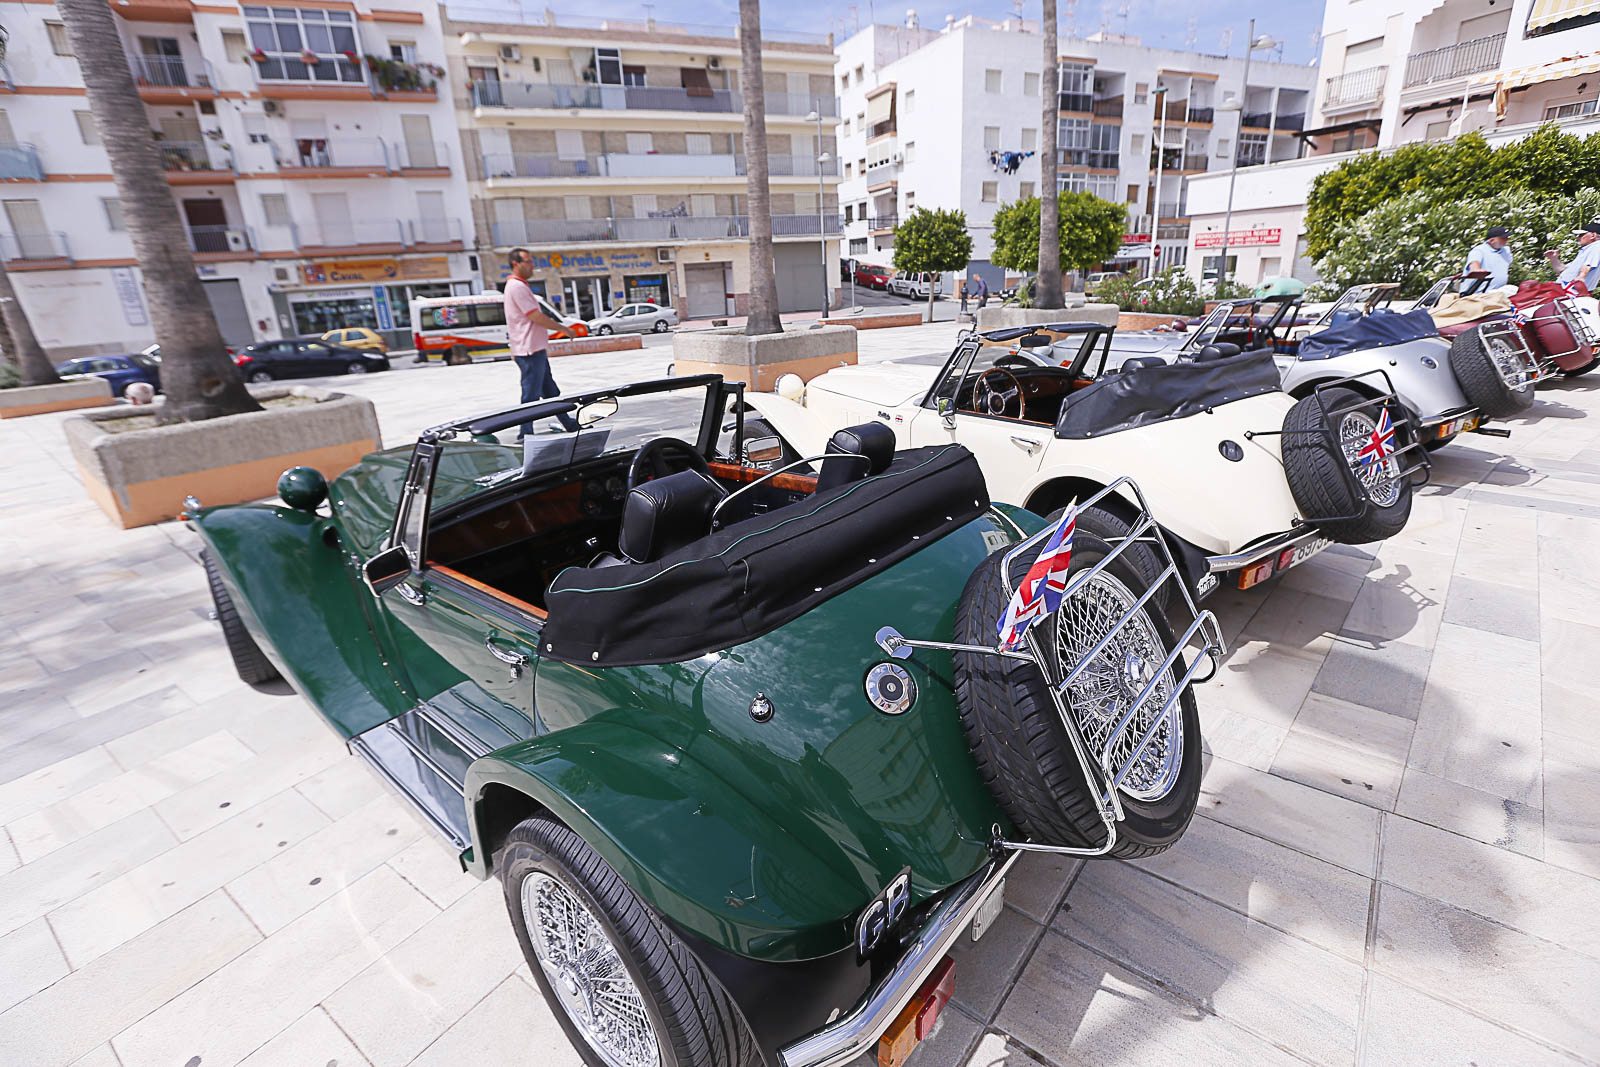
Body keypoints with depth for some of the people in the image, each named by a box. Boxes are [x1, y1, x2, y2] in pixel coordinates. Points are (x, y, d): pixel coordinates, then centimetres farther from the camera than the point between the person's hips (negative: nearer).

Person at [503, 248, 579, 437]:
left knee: (550, 391, 16)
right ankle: (525, 435, 1)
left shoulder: (520, 286, 18)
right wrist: (563, 328, -10)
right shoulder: (517, 287, -15)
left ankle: (570, 425, 26)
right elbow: (537, 317, -20)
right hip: (529, 351, -11)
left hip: (536, 349, 11)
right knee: (531, 395, -5)